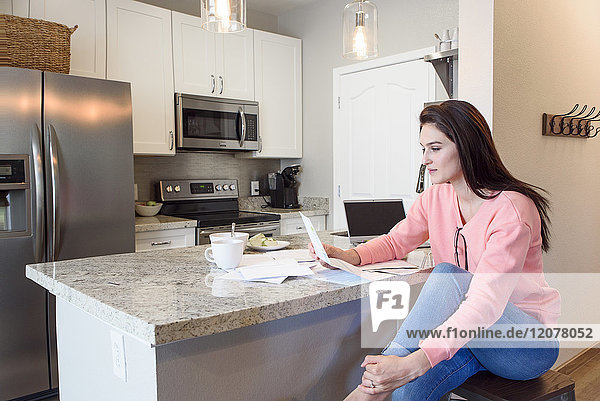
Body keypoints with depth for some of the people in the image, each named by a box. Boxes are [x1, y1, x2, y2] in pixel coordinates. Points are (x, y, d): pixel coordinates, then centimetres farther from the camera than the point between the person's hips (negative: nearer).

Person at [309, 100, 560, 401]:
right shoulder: (435, 199, -2)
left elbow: (486, 301, -32)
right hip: (468, 331, 4)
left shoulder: (512, 208, -23)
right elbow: (396, 242, 11)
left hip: (531, 341, -4)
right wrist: (348, 257, -11)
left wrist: (414, 362, -44)